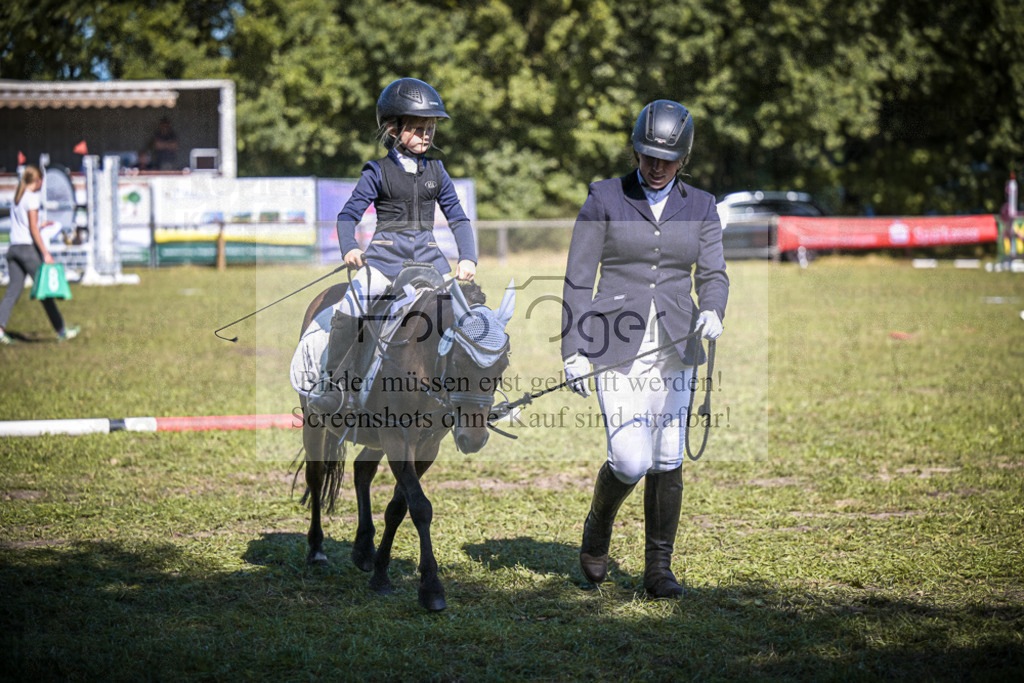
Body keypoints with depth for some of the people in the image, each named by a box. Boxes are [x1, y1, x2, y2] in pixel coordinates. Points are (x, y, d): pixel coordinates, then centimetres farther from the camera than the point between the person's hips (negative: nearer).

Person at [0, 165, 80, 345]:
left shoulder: (17, 197, 16)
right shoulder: (32, 198, -8)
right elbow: (33, 229, -14)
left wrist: (39, 226, 32)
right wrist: (46, 253, -16)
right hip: (29, 248, -7)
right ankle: (61, 331, 9)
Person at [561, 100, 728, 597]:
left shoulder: (700, 208, 8)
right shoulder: (604, 199, 0)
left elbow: (713, 275, 1)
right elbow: (578, 280, -1)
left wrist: (711, 313, -23)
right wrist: (573, 351, -8)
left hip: (673, 346, 3)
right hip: (616, 345, -3)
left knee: (668, 460, 0)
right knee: (631, 461, -10)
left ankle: (658, 568, 12)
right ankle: (597, 528, 21)